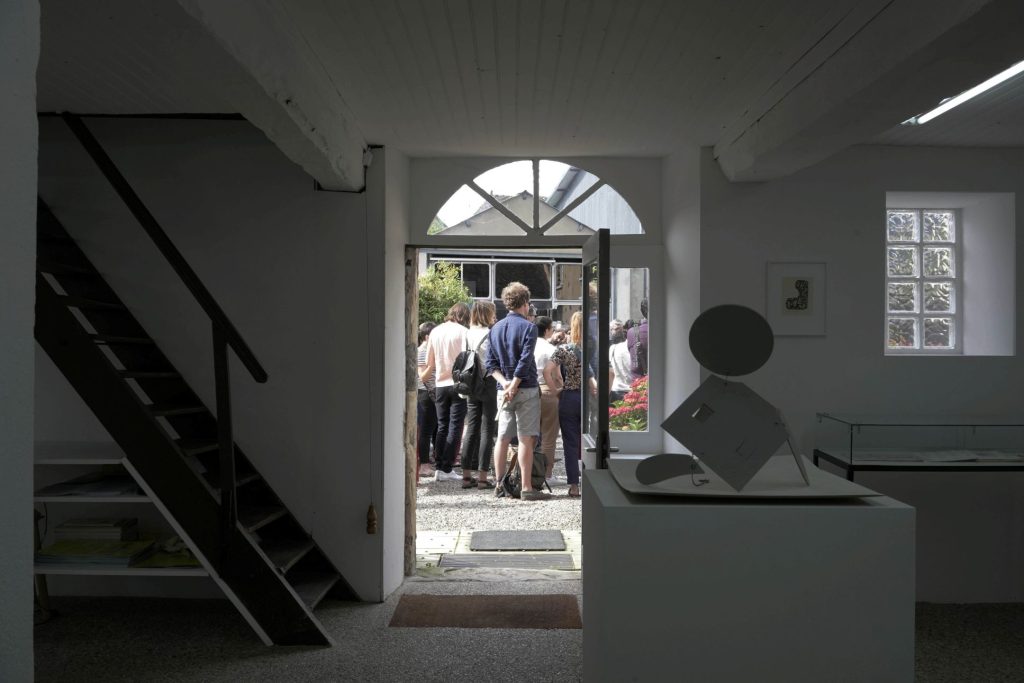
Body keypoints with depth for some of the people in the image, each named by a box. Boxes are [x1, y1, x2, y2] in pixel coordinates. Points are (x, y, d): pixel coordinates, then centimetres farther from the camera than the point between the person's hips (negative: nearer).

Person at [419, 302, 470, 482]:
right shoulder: (462, 332, -6)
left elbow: (430, 364, 12)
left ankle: (439, 467, 10)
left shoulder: (435, 331, 8)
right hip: (458, 384, -4)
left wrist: (420, 377, 28)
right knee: (455, 427, 0)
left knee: (442, 426, 12)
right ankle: (446, 469, -2)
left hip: (440, 385, 5)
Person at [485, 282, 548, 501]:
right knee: (526, 439, -3)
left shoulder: (496, 328, 11)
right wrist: (513, 387, -13)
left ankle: (499, 485, 17)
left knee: (502, 438, 11)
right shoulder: (528, 327, -8)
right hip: (526, 389, -6)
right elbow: (525, 361, -16)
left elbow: (490, 363, 6)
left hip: (504, 390, 6)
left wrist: (504, 383, -3)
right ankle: (527, 488, -1)